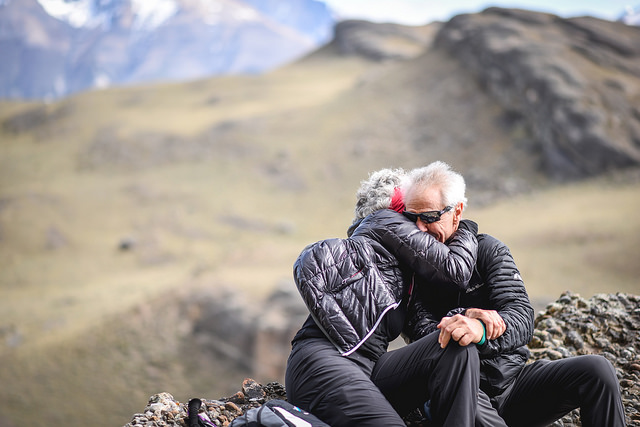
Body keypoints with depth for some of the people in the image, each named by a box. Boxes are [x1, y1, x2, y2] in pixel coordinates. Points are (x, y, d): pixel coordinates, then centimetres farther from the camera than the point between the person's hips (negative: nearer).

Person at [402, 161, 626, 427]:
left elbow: (522, 318, -12)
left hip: (511, 378, 2)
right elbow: (421, 331, -12)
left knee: (596, 370, -19)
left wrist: (481, 330, -34)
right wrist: (464, 317, -31)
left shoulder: (488, 250, 3)